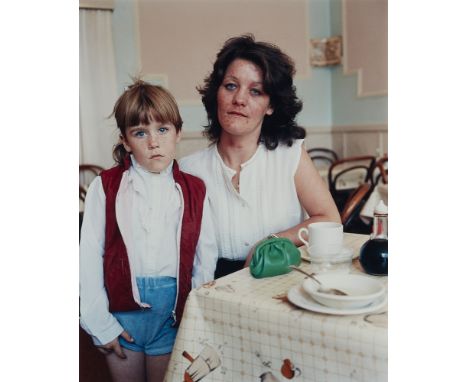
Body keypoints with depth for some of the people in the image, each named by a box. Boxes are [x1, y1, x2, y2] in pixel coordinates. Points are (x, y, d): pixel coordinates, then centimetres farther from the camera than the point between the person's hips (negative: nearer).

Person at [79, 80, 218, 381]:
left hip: (173, 311, 1)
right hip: (122, 307, 0)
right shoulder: (106, 187, -3)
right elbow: (89, 257, -3)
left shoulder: (194, 191, 1)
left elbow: (206, 256, 2)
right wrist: (100, 322, -4)